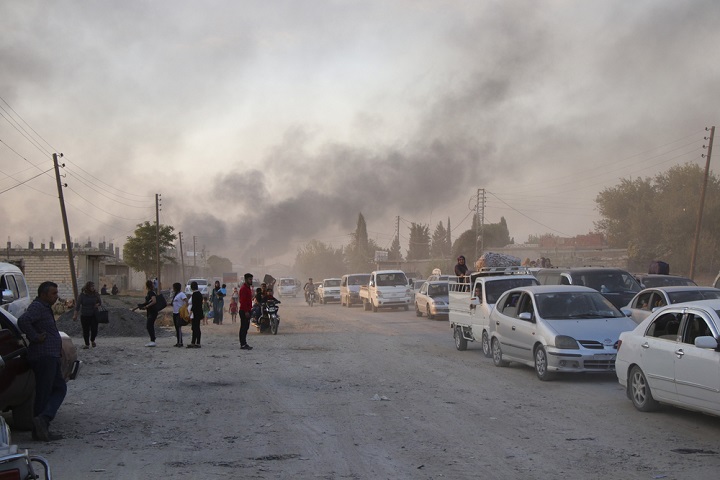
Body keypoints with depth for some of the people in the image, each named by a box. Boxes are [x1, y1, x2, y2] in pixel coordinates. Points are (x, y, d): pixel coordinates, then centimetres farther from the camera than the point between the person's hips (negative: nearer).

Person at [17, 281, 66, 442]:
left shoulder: (45, 308, 19)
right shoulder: (37, 307, -13)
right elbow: (23, 321, -31)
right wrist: (35, 337, -22)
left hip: (51, 356, 10)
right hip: (44, 356, -10)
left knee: (60, 388, 11)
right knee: (43, 393, -7)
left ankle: (43, 420, 5)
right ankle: (39, 431, -4)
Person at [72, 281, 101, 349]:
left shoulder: (95, 294, 0)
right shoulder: (82, 295, -8)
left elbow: (100, 302, 14)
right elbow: (77, 305, -7)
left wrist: (98, 304, -10)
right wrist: (75, 315, -11)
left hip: (94, 315, 2)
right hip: (85, 316, -2)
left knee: (94, 330, -3)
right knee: (86, 330, 4)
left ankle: (92, 340, 27)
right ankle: (87, 344, 20)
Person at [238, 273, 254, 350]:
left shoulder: (248, 288, 18)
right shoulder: (243, 289, -15)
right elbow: (243, 301, -21)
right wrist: (246, 311, -24)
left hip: (247, 311, 10)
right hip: (244, 311, -10)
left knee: (246, 327, 12)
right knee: (244, 328, -8)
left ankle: (243, 344, 16)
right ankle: (243, 344, -8)